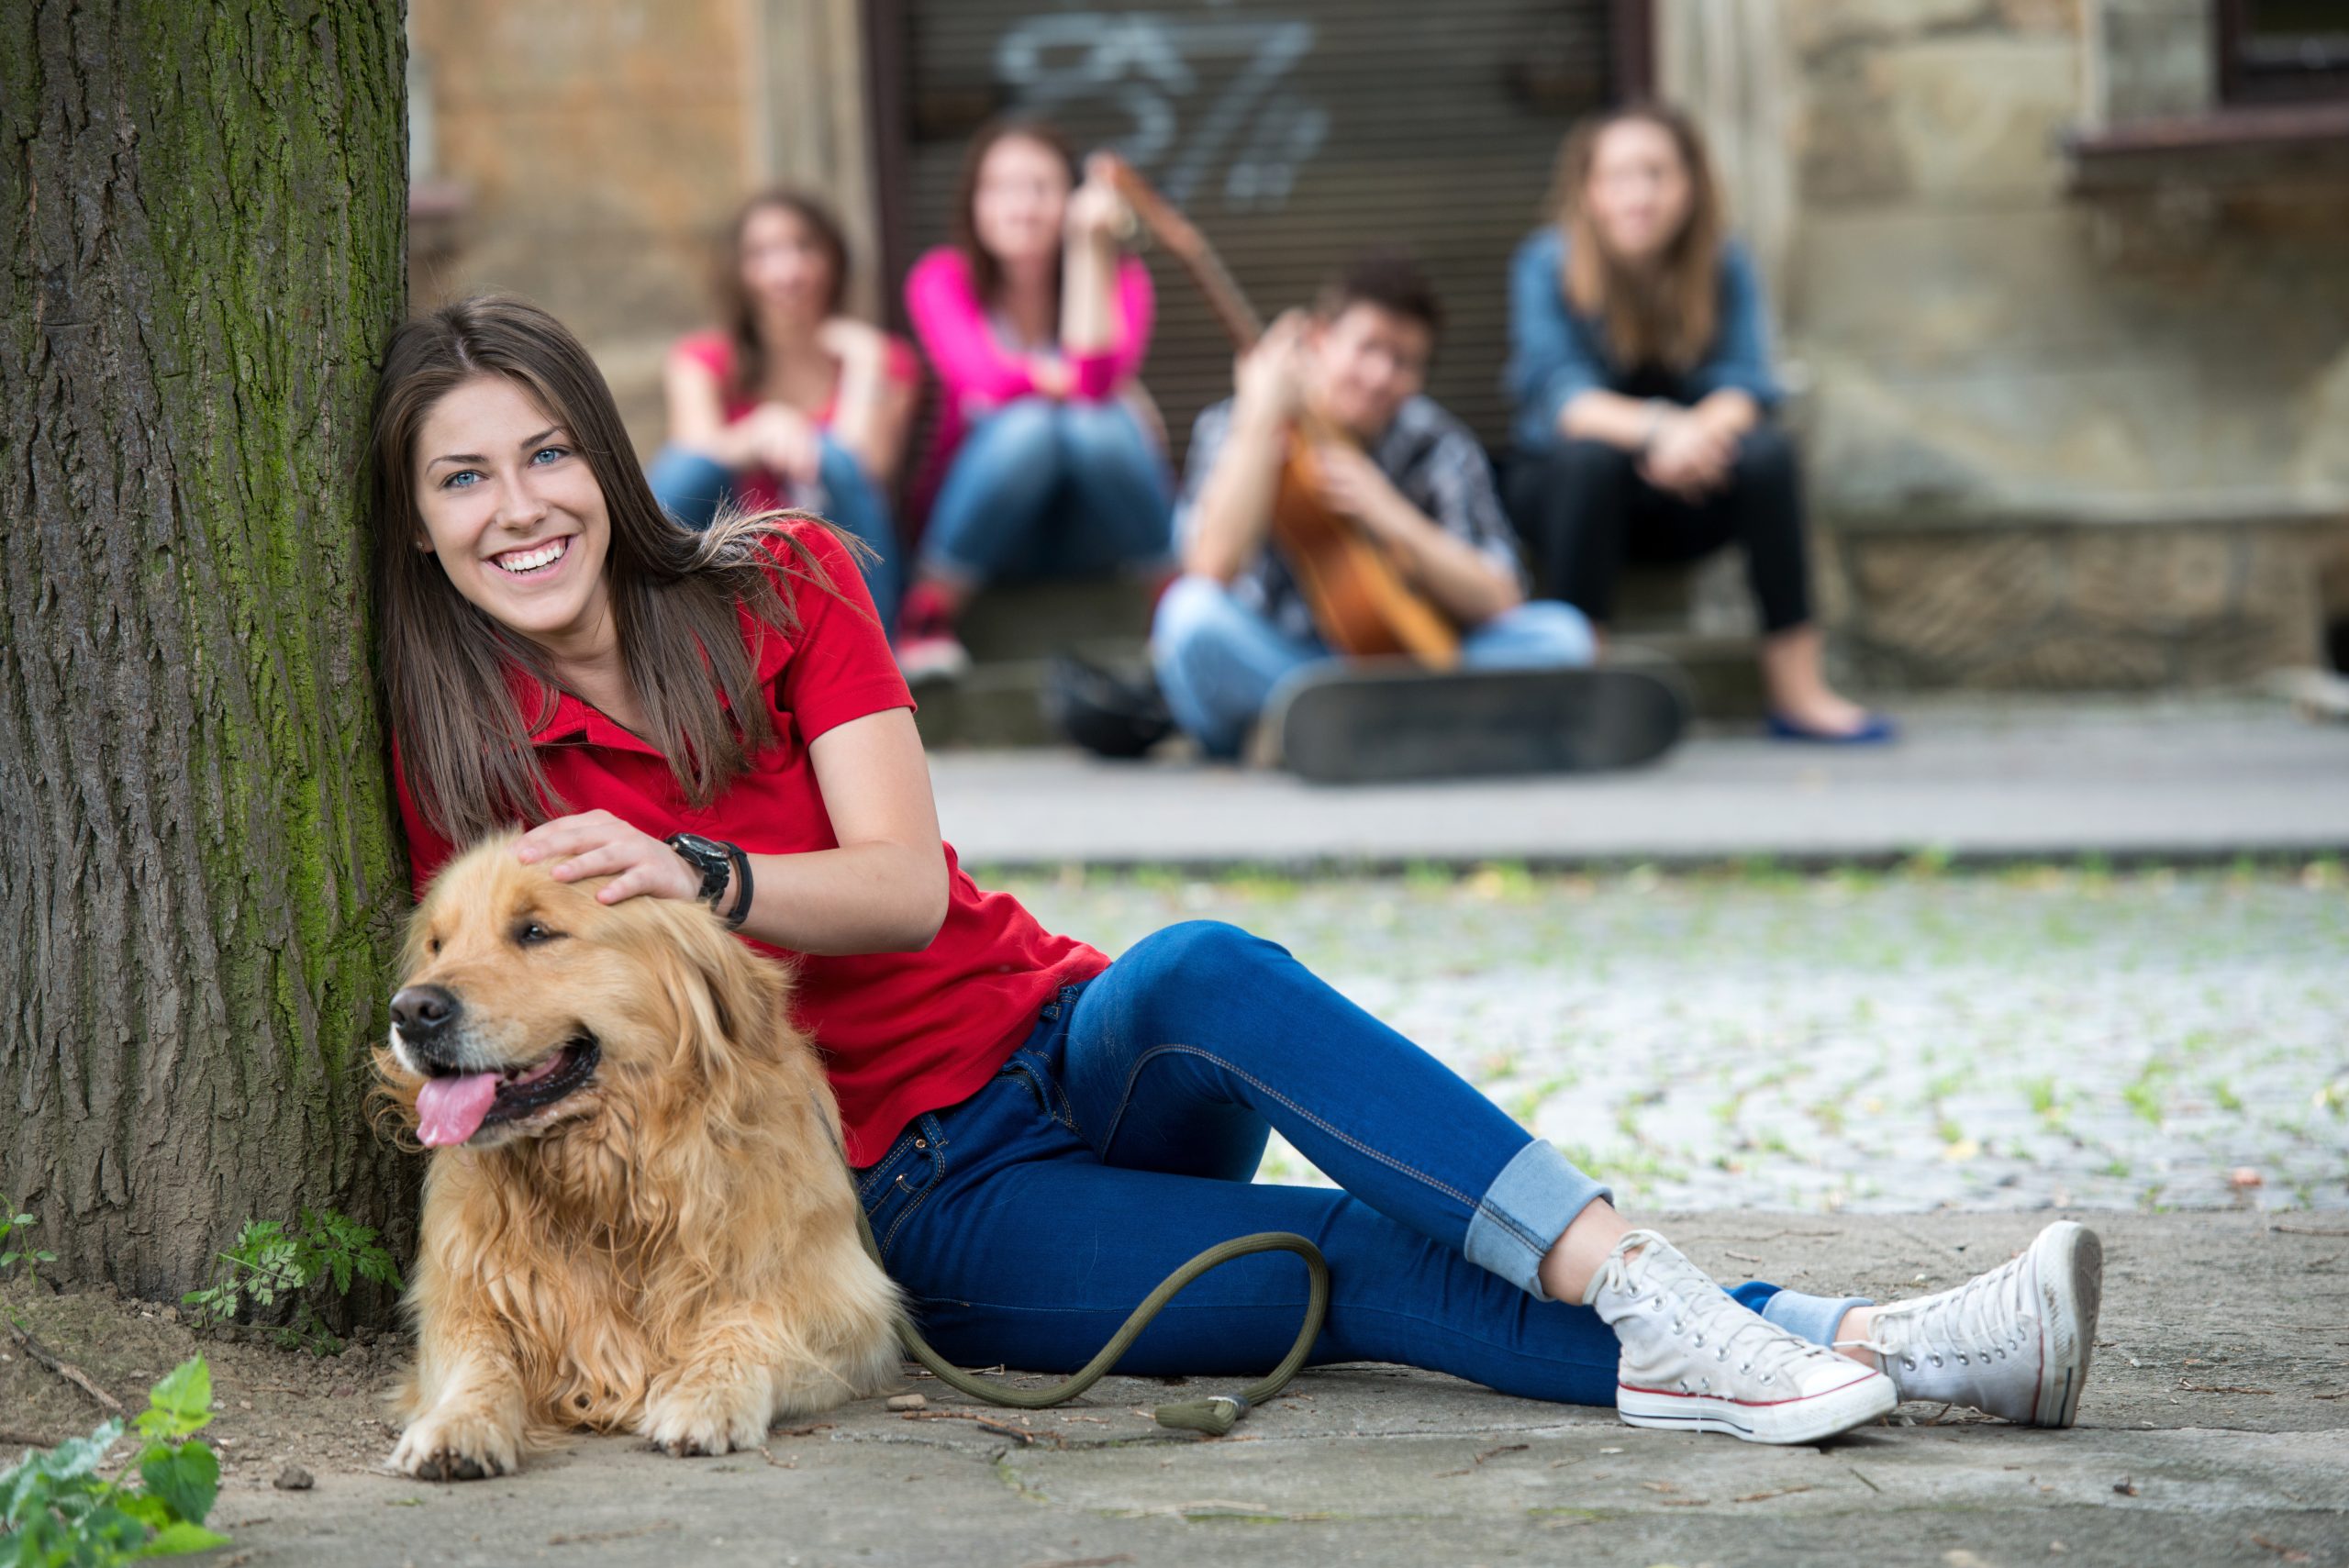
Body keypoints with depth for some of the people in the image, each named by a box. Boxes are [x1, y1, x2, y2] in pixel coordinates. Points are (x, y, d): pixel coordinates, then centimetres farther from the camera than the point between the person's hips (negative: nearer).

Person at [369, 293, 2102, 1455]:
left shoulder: (783, 585, 2)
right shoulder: (459, 759, -2)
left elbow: (903, 882, -9)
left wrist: (695, 875, -27)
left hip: (1070, 1050, 3)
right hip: (917, 1201, -2)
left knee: (1204, 970, -34)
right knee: (1363, 1264, -25)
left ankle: (1641, 1282, -43)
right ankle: (1873, 1346, -39)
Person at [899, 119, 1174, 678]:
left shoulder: (1120, 277, -2)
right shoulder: (942, 279, -4)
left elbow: (1094, 379, -24)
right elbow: (984, 379, -25)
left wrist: (1088, 246, -25)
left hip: (1097, 526, 1)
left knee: (1095, 423, -33)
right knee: (1027, 426, -34)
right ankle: (928, 610, -21)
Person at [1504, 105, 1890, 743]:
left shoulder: (1724, 266, -4)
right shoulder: (1546, 265, -12)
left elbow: (1744, 385, -14)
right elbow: (1558, 392, -24)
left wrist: (1703, 430, -39)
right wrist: (1655, 428, -44)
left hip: (1685, 499, 2)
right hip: (1560, 490, -2)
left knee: (1766, 451, -27)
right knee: (1590, 456, -35)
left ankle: (1796, 687, -24)